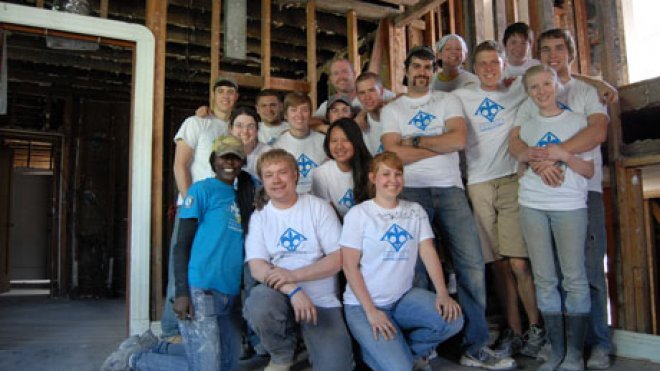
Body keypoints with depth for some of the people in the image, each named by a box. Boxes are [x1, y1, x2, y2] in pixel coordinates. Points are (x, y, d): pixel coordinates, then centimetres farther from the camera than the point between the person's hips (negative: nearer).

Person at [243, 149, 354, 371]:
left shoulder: (319, 207, 3)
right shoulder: (259, 217, 7)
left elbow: (337, 260, -4)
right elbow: (257, 267, -5)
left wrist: (294, 275, -18)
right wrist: (293, 290, -22)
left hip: (322, 301, -1)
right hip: (279, 294, 2)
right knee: (259, 305, -34)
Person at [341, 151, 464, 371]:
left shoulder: (415, 211, 7)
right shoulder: (358, 214, -6)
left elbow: (428, 253, 0)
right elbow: (350, 266, -9)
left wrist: (442, 294, -16)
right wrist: (370, 311, -17)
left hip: (404, 297, 5)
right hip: (363, 304, -5)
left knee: (453, 320, -19)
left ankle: (404, 349, 4)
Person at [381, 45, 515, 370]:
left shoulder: (448, 101, 14)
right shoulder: (391, 110, 11)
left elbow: (459, 139, -4)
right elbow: (395, 154, -6)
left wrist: (414, 140, -4)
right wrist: (442, 144, -4)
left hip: (450, 189, 1)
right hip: (412, 191, -1)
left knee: (472, 263, -5)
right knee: (415, 266, 0)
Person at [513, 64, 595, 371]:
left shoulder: (577, 121, 5)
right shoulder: (526, 126, 13)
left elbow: (589, 171, 3)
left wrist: (563, 154, -13)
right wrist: (528, 156, -2)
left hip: (570, 205, -2)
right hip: (532, 206, 3)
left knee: (574, 277, -3)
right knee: (545, 279, 4)